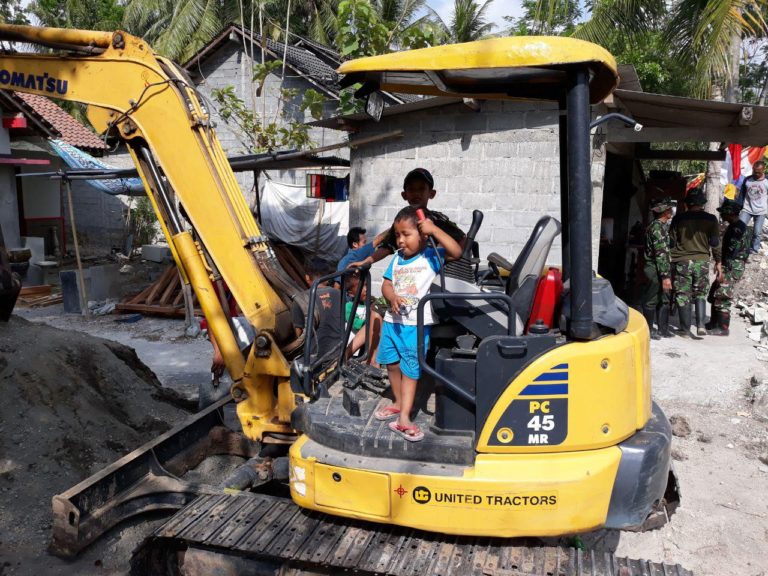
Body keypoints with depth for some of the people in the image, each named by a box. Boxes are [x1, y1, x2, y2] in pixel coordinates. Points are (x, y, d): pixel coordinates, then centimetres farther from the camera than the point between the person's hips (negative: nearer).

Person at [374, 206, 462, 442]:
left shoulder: (431, 257, -7)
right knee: (392, 364, 16)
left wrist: (435, 229, -25)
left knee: (411, 370, 1)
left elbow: (456, 252, -23)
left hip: (416, 324, -5)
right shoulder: (397, 258, 7)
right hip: (392, 320, 6)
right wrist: (392, 297, -15)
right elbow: (386, 285, 7)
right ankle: (399, 403, 37)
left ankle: (403, 418, 6)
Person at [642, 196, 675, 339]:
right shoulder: (656, 227, -16)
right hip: (656, 270, -10)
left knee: (665, 300, 13)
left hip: (664, 269, 10)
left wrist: (668, 273, 19)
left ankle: (663, 328, 21)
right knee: (651, 301, 0)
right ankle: (648, 330, 8)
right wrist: (665, 276, -24)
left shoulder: (664, 226, 15)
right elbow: (660, 253, -21)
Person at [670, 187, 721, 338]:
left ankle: (686, 330, 6)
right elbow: (715, 242, 2)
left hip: (682, 262, -1)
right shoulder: (711, 219, 0)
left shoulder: (679, 218, -2)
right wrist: (718, 262, 11)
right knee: (700, 294, 17)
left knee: (683, 296, 5)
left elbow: (671, 241, 1)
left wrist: (672, 258, 12)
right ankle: (700, 324, 3)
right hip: (702, 262, 1)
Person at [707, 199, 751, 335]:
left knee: (722, 297, -5)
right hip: (731, 267, 10)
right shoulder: (734, 226, 14)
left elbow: (732, 252, -22)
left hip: (732, 268, -10)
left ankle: (723, 328, 3)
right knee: (714, 294, 16)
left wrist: (724, 271, -23)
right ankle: (714, 323, 26)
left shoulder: (737, 228, -18)